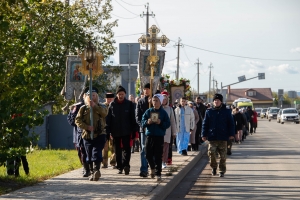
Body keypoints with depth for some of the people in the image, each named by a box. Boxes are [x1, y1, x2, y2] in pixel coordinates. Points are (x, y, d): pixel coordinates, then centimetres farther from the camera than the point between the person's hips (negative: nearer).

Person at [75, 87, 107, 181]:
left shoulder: (100, 107, 6)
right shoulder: (83, 108, 9)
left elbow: (104, 113, -18)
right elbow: (77, 120, 0)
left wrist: (94, 106, -32)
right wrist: (87, 127, -16)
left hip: (99, 135, -2)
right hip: (87, 135, 3)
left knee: (96, 153, -16)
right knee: (89, 156, 7)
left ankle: (96, 170, -23)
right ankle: (93, 172, 18)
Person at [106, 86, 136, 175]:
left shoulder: (129, 104, 1)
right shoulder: (112, 104, 4)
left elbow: (133, 119, 2)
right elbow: (108, 119, 3)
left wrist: (133, 132, -4)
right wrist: (108, 132, -4)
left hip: (126, 131, -2)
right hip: (116, 132, 2)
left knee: (126, 148, -11)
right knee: (118, 150, 8)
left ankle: (126, 164, -17)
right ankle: (120, 167, 14)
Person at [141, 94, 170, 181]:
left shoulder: (163, 113, 2)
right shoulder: (148, 111, 7)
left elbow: (167, 124, -1)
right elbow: (142, 122, 4)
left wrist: (161, 123, -18)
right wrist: (147, 122, -17)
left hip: (159, 136, -2)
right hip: (149, 135, 2)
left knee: (158, 156, -2)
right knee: (148, 154, 3)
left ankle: (158, 174, 5)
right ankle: (153, 168, 30)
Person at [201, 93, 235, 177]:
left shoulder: (227, 111, 3)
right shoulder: (209, 112, 6)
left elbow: (231, 124, 4)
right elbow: (205, 124, 7)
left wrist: (231, 134, -5)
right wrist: (204, 135, 0)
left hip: (223, 137, -1)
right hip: (212, 137, 1)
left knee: (223, 155, 3)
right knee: (211, 152, -7)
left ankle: (222, 170, 14)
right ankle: (214, 167, 16)